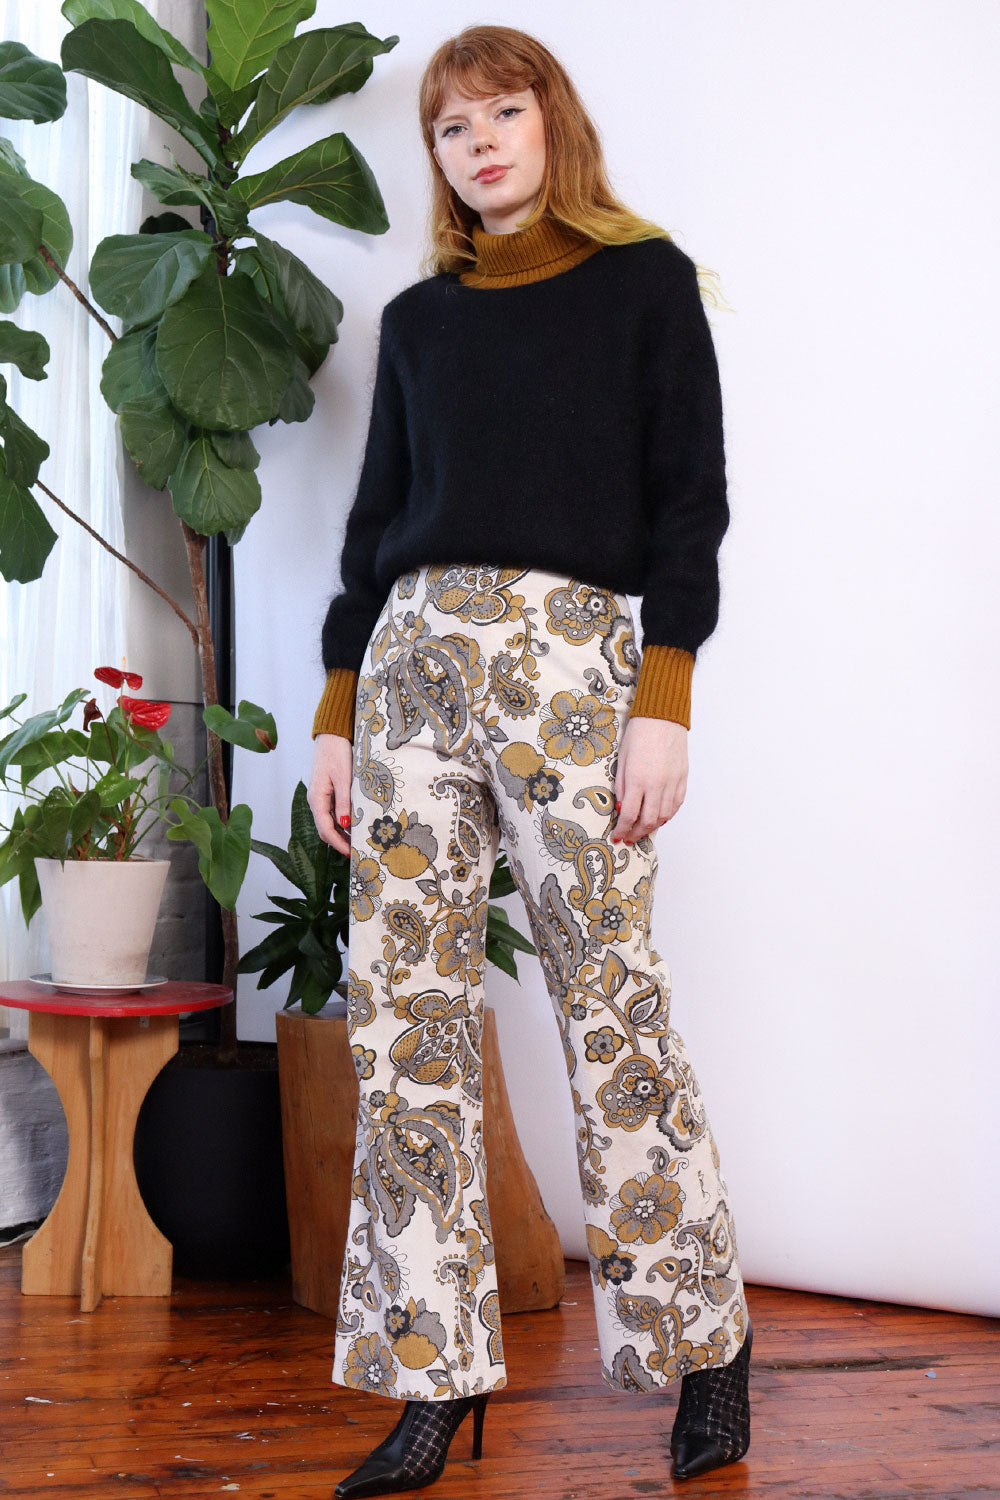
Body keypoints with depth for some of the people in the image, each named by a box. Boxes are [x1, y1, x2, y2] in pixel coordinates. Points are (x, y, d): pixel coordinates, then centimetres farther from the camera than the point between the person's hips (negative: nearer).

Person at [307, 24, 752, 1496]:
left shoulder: (644, 278, 9)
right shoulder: (418, 318, 20)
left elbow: (690, 494, 1)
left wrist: (664, 701, -10)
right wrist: (337, 713, 11)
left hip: (568, 651, -4)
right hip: (410, 655, 4)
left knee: (610, 1001, -4)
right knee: (405, 1013, -1)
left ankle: (706, 1339, 14)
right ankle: (438, 1378, 7)